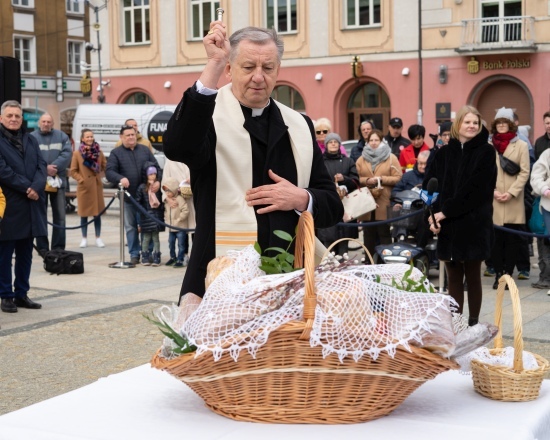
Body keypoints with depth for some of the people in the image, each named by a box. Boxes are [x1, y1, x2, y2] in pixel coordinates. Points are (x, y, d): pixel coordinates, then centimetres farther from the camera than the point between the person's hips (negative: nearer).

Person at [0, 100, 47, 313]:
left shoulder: (30, 140, 15)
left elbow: (42, 166, 6)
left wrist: (36, 187, -12)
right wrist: (26, 187, -16)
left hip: (31, 205, 6)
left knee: (25, 254, 11)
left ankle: (21, 294, 20)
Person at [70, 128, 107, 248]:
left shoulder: (98, 152, 1)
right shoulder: (77, 154, -4)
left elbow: (105, 166, 10)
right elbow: (73, 171, -1)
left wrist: (99, 175, -3)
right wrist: (81, 180, -10)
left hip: (97, 186, 2)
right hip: (84, 187, -2)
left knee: (97, 213, 5)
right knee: (84, 213, 4)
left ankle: (98, 238, 12)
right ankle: (84, 238, 13)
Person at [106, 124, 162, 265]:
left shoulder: (145, 150, 10)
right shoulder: (116, 153, 3)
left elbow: (156, 167, 9)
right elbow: (109, 171, -7)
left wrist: (158, 181, -10)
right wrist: (120, 178, -26)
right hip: (128, 196, -1)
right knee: (130, 226, 6)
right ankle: (134, 254, 14)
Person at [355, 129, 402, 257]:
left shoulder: (391, 158, 3)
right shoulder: (361, 159, 13)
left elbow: (398, 178, -4)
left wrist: (382, 179, -13)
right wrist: (367, 181, -11)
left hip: (384, 203, -3)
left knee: (384, 234, -1)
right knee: (369, 235, 7)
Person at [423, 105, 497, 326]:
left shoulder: (486, 152, -2)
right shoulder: (444, 153, 10)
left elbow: (474, 188, -12)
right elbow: (429, 184, 5)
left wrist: (446, 211, -13)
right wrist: (432, 214, -10)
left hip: (474, 224, -3)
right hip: (447, 225, 3)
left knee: (472, 276, 4)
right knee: (454, 277, 7)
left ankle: (473, 323, 11)